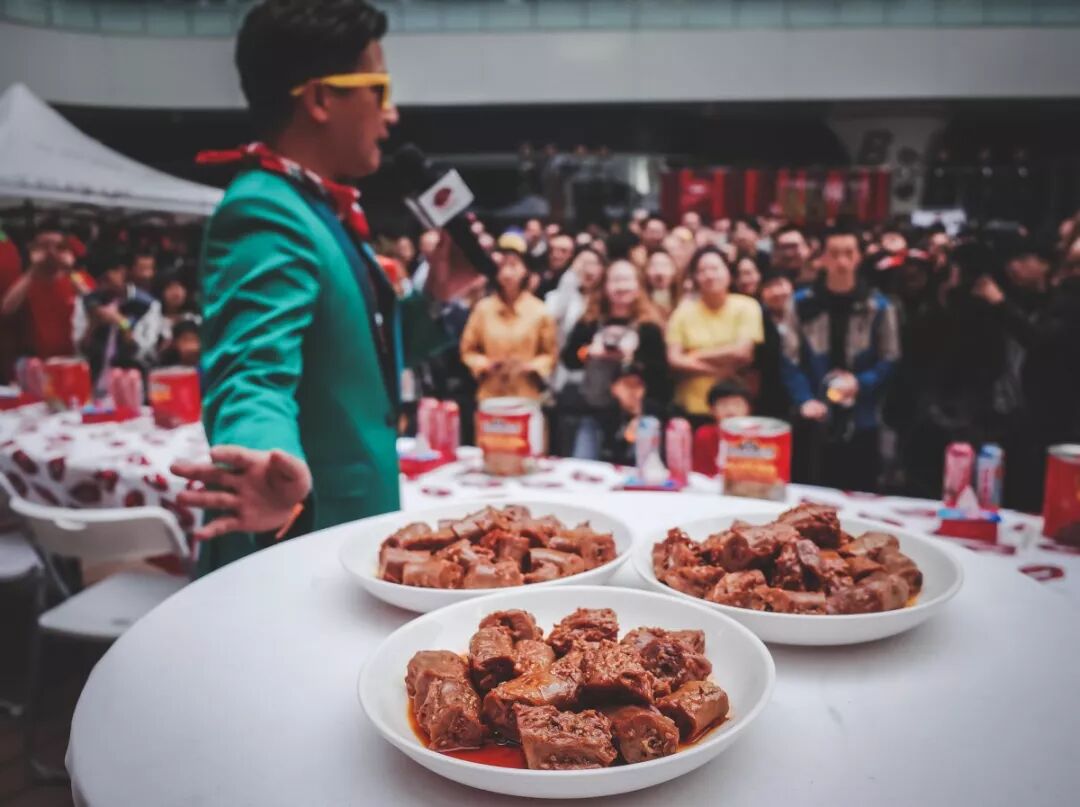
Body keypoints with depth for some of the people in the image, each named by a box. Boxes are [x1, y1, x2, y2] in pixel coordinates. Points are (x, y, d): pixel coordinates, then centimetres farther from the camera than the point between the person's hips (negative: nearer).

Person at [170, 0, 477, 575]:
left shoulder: (316, 210, 10)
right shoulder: (266, 214, -21)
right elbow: (254, 374, -34)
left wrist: (432, 299, 4)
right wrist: (282, 468, -54)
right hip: (299, 550, -10)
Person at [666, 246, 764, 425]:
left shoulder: (746, 306, -1)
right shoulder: (684, 311, 2)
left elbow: (742, 352, -13)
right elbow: (674, 360, -7)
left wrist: (695, 357, -6)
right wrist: (721, 368, -13)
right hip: (692, 409, 1)